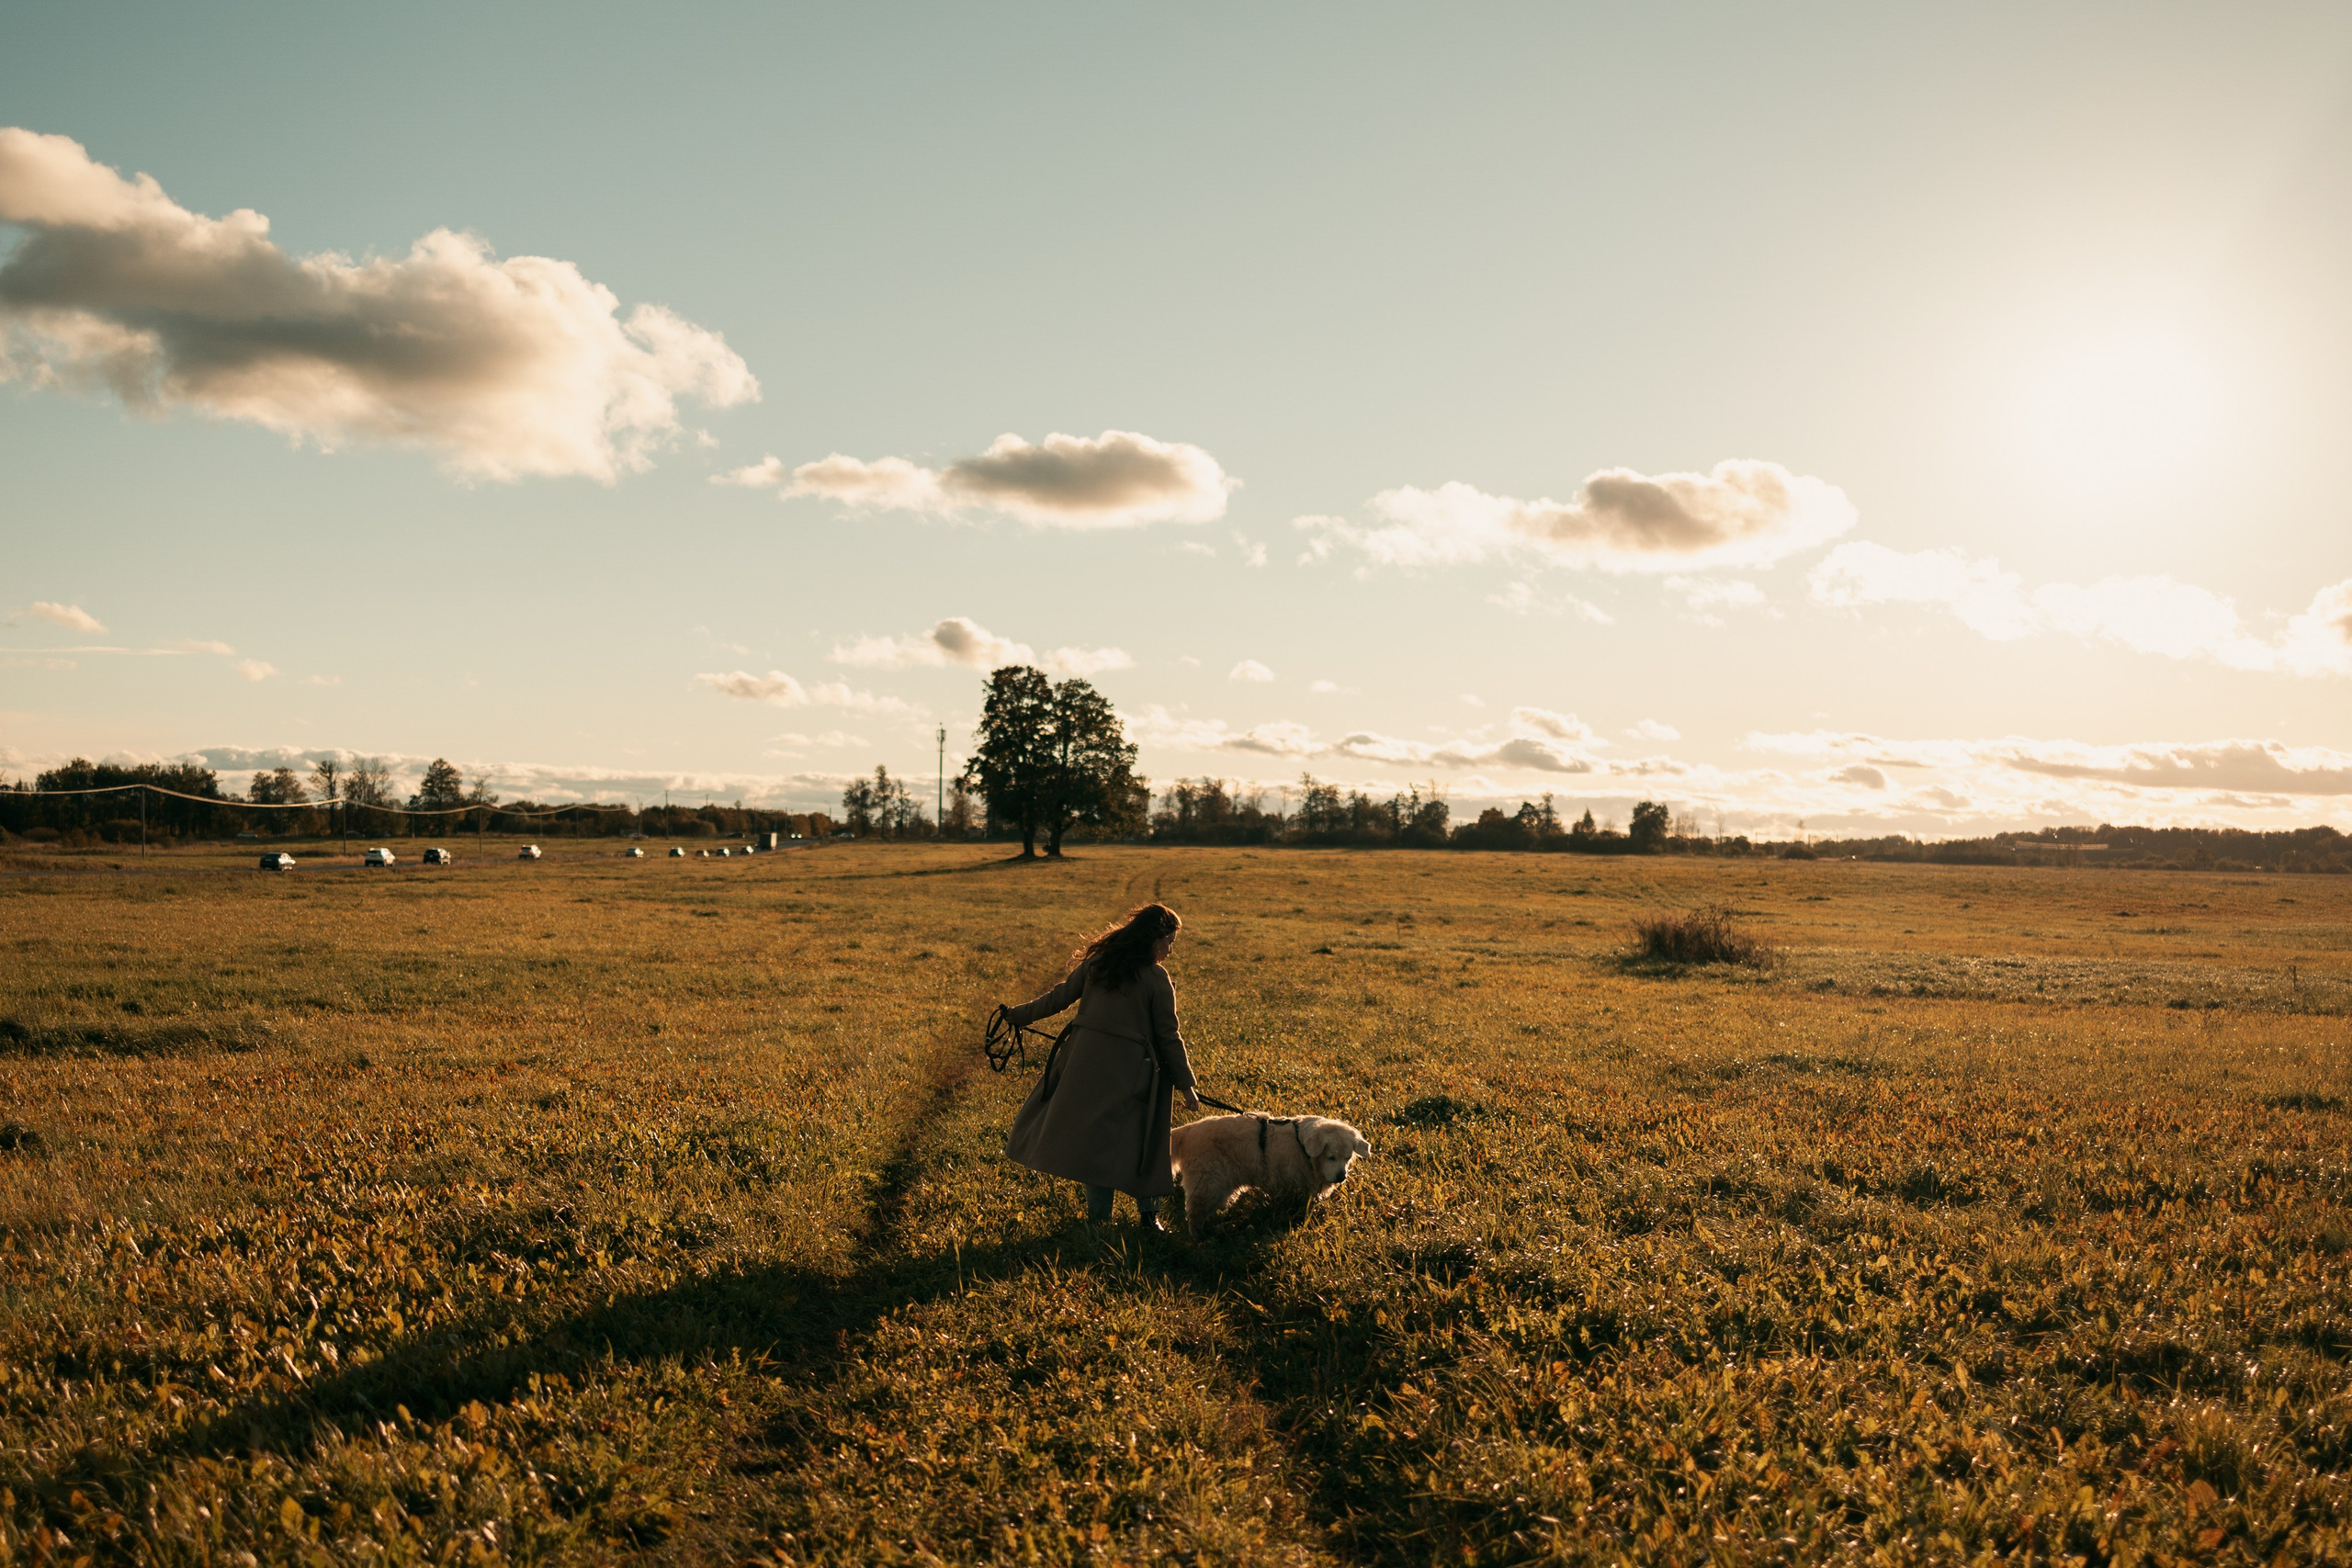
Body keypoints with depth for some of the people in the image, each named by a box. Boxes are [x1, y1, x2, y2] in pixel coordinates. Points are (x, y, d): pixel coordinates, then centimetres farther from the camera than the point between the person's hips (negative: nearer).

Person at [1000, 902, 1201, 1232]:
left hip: (1085, 1060, 3)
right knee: (1140, 1139, 9)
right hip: (1130, 1068, -3)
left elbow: (1060, 997, 9)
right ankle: (1148, 1214, 15)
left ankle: (1098, 1216, 10)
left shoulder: (1096, 962, 5)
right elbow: (1168, 1036, -3)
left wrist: (1018, 1014, 22)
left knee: (1092, 1134, 9)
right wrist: (1185, 1083, 3)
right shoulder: (1156, 979, -5)